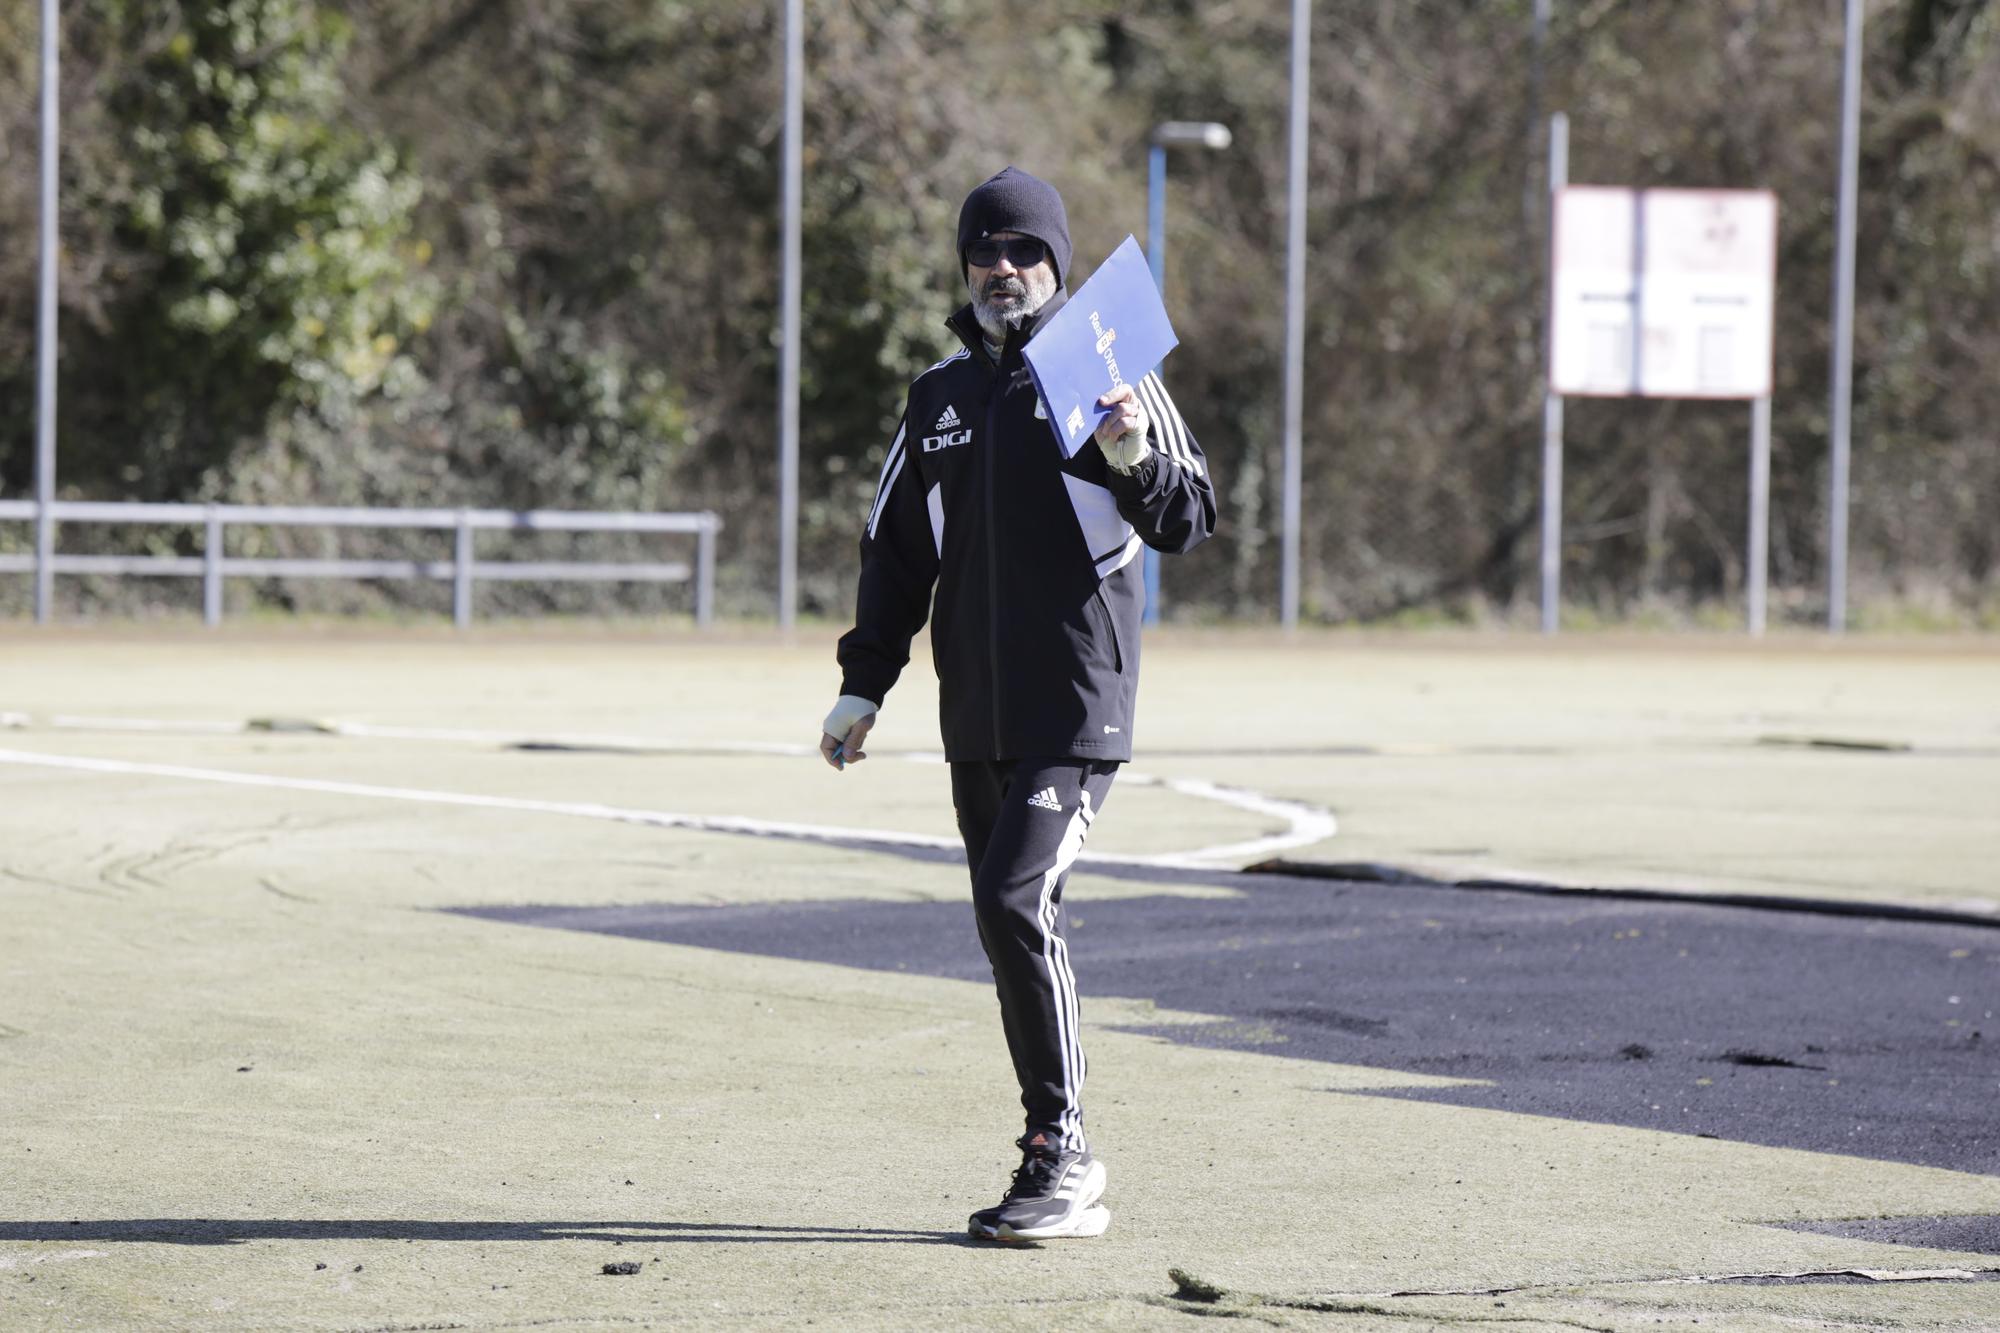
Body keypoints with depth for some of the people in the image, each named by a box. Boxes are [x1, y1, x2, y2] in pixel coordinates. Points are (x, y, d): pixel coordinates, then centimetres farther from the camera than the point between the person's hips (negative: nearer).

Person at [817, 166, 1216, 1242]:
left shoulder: (1107, 376, 1)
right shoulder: (941, 395, 16)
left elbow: (1189, 522, -4)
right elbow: (896, 548, 21)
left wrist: (1138, 464, -25)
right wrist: (863, 687, 14)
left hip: (1076, 707, -6)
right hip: (976, 714, 6)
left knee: (1016, 901, -18)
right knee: (1012, 926, 6)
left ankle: (1062, 1158, -14)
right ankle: (1058, 1164, 13)